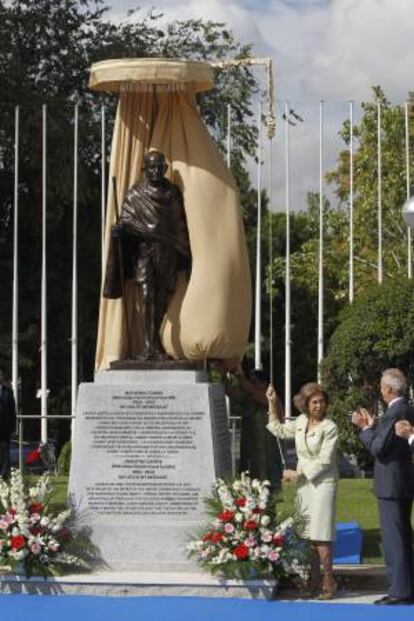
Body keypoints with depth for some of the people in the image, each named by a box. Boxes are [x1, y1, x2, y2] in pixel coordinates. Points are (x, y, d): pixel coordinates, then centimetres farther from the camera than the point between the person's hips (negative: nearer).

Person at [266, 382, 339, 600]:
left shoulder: (329, 427, -11)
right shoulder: (300, 422, 8)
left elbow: (324, 461, -13)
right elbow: (279, 430, 24)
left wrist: (299, 474, -10)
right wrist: (272, 404, 17)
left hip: (322, 483, -6)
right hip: (303, 483, 6)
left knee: (320, 535, -10)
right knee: (308, 535, 7)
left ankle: (328, 582, -4)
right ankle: (313, 581, 13)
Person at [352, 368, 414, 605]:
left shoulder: (395, 412, -19)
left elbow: (378, 447, -20)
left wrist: (366, 429, -5)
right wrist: (371, 426, 12)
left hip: (392, 485, -10)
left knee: (394, 538, -6)